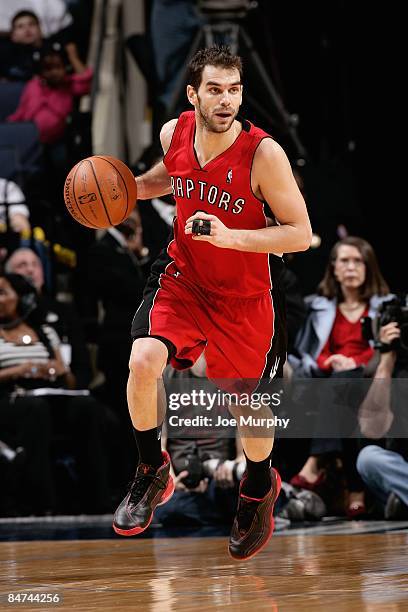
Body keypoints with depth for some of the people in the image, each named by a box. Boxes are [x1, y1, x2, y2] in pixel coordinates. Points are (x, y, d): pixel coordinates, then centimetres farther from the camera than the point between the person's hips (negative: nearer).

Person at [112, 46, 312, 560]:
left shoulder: (263, 154, -25)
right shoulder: (174, 133, -10)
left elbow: (300, 234, -21)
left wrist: (230, 236, -34)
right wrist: (130, 186, -3)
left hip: (245, 296, -3)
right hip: (183, 277, 3)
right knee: (143, 362, -22)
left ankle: (259, 486, 43)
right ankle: (152, 473, 3)